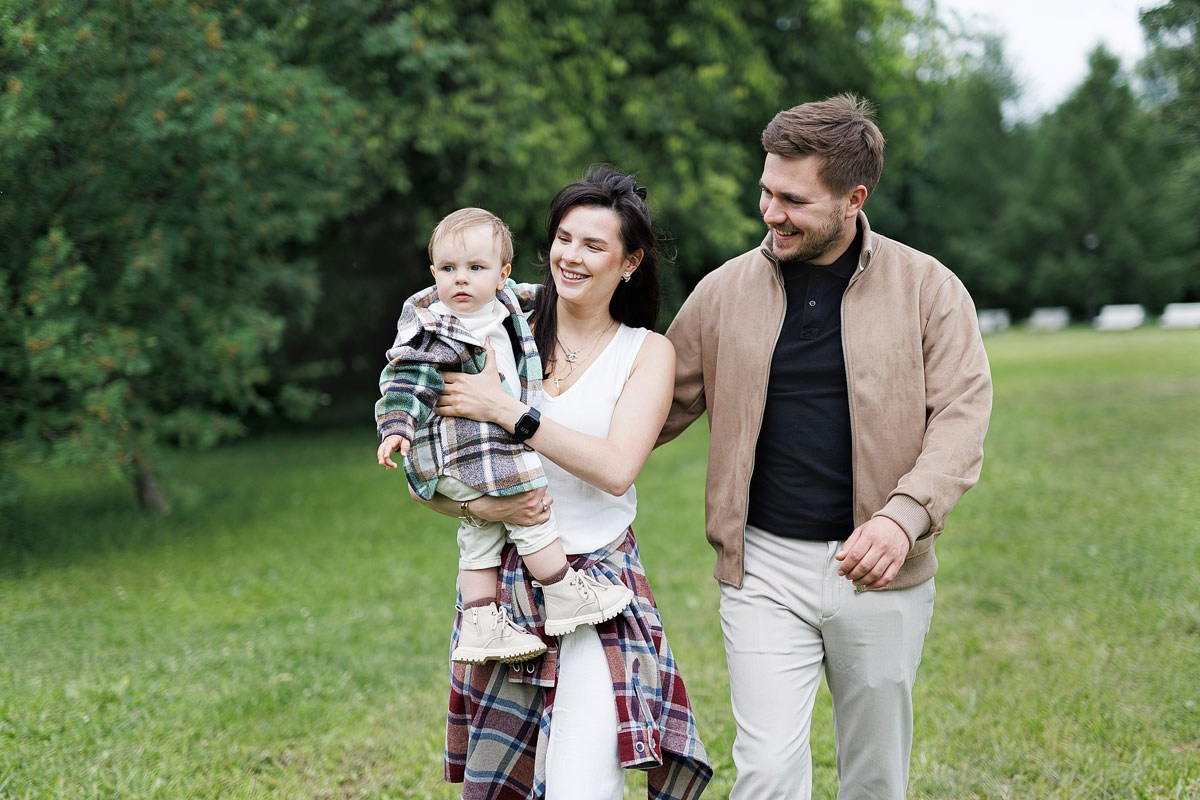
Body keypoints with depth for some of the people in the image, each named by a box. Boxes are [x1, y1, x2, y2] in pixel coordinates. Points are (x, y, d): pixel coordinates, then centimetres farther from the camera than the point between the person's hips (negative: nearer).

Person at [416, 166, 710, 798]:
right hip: (501, 584, 2)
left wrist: (504, 410, -19)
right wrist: (478, 504, -17)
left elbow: (617, 468, -15)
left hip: (599, 582, -2)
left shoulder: (647, 352, 2)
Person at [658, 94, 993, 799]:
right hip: (763, 564, 1)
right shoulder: (724, 291, 4)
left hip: (882, 576, 0)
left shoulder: (928, 289, -1)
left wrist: (904, 516, -23)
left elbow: (962, 417, -7)